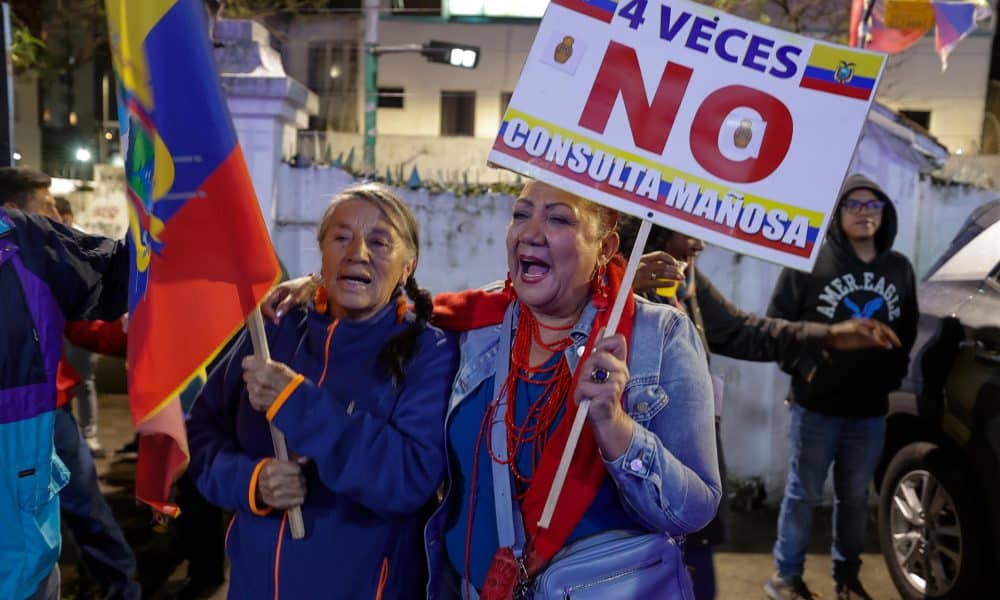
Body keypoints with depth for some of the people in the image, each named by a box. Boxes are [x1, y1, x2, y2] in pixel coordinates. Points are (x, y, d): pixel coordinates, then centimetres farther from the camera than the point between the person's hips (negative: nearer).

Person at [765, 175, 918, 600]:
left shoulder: (899, 268, 8)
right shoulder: (812, 261, -7)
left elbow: (908, 330, 17)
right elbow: (776, 322, -6)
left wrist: (893, 375, 9)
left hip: (871, 411, 4)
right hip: (816, 408, -4)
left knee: (855, 496, 15)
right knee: (804, 494, 5)